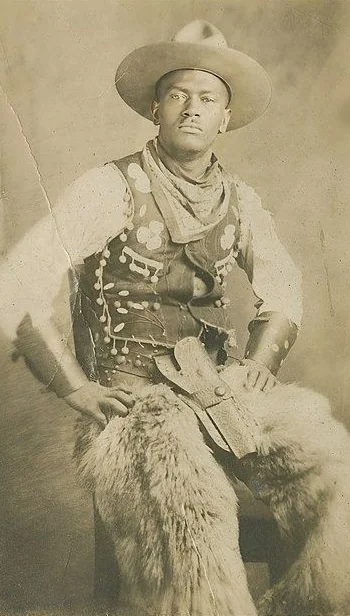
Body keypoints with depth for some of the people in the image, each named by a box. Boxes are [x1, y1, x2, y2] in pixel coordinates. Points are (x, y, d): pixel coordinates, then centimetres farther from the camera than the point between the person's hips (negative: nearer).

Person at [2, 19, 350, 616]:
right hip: (129, 393, -5)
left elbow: (283, 288, 22)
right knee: (187, 513, -34)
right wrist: (81, 392, -14)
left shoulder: (238, 199, 10)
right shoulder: (112, 188, -7)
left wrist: (258, 363, 4)